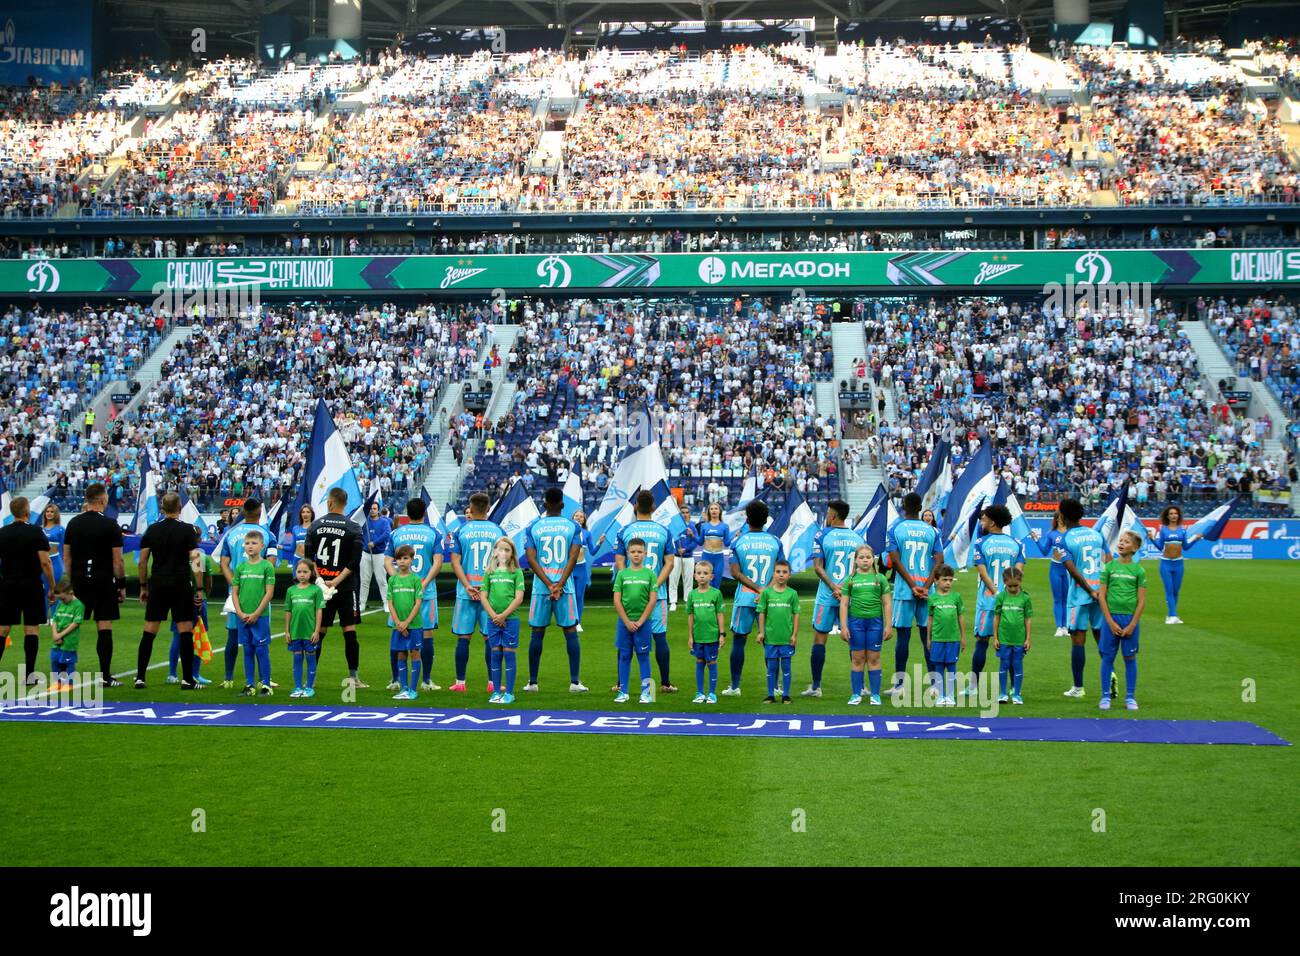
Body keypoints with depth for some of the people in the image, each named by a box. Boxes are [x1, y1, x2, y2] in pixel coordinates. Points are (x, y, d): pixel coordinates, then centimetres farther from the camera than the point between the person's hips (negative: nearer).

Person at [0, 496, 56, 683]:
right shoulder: (36, 532, -7)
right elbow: (45, 562, -13)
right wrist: (52, 586, -5)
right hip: (32, 586, -3)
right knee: (32, 628, 0)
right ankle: (30, 674, -2)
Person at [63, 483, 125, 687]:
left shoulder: (73, 523, 6)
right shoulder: (110, 525, -8)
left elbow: (66, 556, 8)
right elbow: (117, 559, -9)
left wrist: (71, 580, 14)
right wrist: (122, 585, -1)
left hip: (79, 581, 4)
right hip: (104, 582, -4)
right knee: (104, 628, -2)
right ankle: (106, 676, -3)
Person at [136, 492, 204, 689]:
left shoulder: (152, 530, 4)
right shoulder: (188, 529, -4)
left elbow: (142, 561, 5)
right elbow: (195, 560, -10)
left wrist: (143, 586, 15)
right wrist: (199, 589, -6)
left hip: (157, 584, 3)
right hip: (181, 585, -3)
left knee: (148, 632, 6)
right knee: (186, 632, 1)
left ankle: (140, 678, 6)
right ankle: (187, 679, 1)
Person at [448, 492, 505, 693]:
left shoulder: (461, 531, 0)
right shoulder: (498, 531, 5)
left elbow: (455, 561, -6)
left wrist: (468, 586, -9)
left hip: (466, 592, -1)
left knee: (463, 637, 4)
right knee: (490, 637, 5)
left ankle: (460, 682, 7)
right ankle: (492, 682, 5)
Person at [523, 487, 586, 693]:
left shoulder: (533, 527, 5)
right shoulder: (573, 526, 3)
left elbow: (531, 559, -4)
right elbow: (573, 558, -7)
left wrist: (549, 585, -8)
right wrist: (559, 585, -11)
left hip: (540, 588, 1)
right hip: (566, 587, -1)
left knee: (537, 634, 7)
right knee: (571, 632, 3)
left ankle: (532, 682, 10)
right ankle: (575, 682, -1)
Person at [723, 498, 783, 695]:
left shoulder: (738, 541, -1)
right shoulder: (775, 542, 3)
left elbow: (735, 573, -8)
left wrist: (758, 589, -11)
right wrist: (765, 591, -8)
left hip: (744, 597, -1)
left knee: (738, 640, 7)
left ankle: (735, 686, 7)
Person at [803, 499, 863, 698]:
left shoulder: (822, 536, -2)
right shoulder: (857, 537, 8)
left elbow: (818, 567, -10)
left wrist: (833, 587, -14)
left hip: (827, 597, -3)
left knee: (819, 638, 3)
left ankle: (816, 686, 3)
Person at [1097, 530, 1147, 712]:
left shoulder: (1139, 570, 1)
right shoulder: (1109, 567, 2)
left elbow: (1142, 601, 0)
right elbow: (1101, 596, 1)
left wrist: (1132, 625, -7)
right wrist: (1111, 622, -6)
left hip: (1131, 619, 0)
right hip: (1111, 617, 0)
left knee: (1130, 658, 5)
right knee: (1107, 657, 3)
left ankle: (1130, 697, 12)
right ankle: (1105, 696, 10)